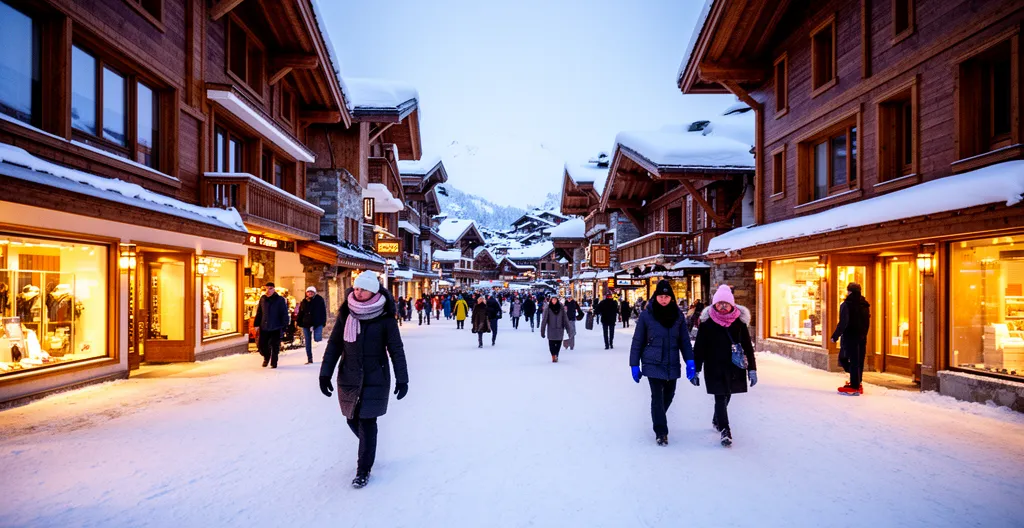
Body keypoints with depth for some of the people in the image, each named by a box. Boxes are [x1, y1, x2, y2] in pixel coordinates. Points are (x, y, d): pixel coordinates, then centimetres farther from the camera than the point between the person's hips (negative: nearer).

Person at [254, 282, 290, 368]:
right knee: (261, 345, 6)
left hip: (276, 328, -3)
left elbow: (284, 314, -5)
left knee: (275, 346, 3)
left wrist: (284, 325, -9)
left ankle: (273, 363, 20)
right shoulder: (262, 299, 5)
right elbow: (259, 313, 11)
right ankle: (266, 357, 35)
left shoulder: (280, 300, -6)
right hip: (264, 327, 3)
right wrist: (256, 324, 7)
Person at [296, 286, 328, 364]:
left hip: (317, 323, -4)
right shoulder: (303, 302, 9)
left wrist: (323, 322, -7)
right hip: (306, 324, 4)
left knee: (317, 339, -18)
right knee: (307, 342, 7)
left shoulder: (319, 300, 0)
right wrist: (299, 322, 3)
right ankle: (309, 359, 16)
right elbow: (300, 313, 11)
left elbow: (323, 311, -2)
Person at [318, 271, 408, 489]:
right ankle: (369, 448, 45)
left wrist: (402, 379, -8)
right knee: (353, 420, 14)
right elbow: (334, 344, 3)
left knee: (367, 423, -2)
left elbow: (396, 349, -6)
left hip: (375, 379, -3)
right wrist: (325, 373, -2)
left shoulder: (385, 317, -10)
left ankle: (363, 470, 16)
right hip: (349, 378, 4)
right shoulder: (346, 314, -2)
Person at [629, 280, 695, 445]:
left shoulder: (678, 315, 2)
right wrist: (634, 365, -2)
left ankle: (658, 419, 40)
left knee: (669, 395, 14)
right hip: (653, 364, -3)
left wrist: (690, 362, -4)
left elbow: (684, 340, 7)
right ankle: (661, 432, 6)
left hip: (672, 365, 3)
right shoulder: (646, 315, -6)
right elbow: (637, 341, -2)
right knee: (657, 396, -6)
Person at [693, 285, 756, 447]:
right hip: (714, 368, -3)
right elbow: (699, 347, -5)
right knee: (721, 398, -6)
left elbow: (748, 347, 4)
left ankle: (717, 420, 42)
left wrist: (752, 369, 2)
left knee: (726, 397, 17)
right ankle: (725, 431, 2)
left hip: (734, 368, 3)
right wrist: (695, 370, -5)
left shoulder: (739, 321, -1)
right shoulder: (706, 322, -8)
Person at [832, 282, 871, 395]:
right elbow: (867, 323, 15)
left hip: (850, 337, -7)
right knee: (859, 360, 12)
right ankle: (857, 383, 16)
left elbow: (843, 323, -17)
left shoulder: (846, 305, -13)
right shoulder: (865, 305, 10)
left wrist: (835, 336, -11)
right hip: (862, 338, 7)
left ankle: (854, 387, -6)